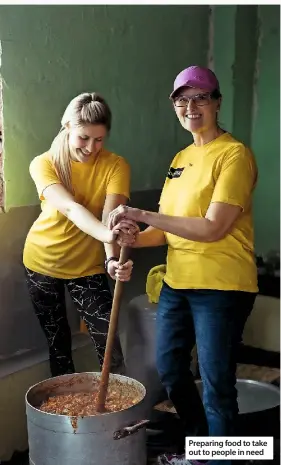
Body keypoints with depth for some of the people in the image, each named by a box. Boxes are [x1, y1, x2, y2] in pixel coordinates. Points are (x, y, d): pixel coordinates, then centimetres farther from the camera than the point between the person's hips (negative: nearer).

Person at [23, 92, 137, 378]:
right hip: (42, 263, 1)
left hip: (87, 266, 0)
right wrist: (106, 234, -55)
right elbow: (70, 208, -36)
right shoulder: (44, 164, -17)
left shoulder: (115, 166, -16)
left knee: (109, 345, -7)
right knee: (57, 344, 15)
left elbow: (110, 217, -29)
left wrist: (112, 259, -49)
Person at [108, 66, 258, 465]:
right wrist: (130, 240, -10)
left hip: (221, 287, -8)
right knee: (169, 368, 19)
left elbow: (212, 229, -20)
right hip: (178, 282, 9)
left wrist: (143, 215, -21)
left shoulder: (234, 155, -12)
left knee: (216, 384, 1)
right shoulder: (181, 159, 12)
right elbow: (168, 228, 9)